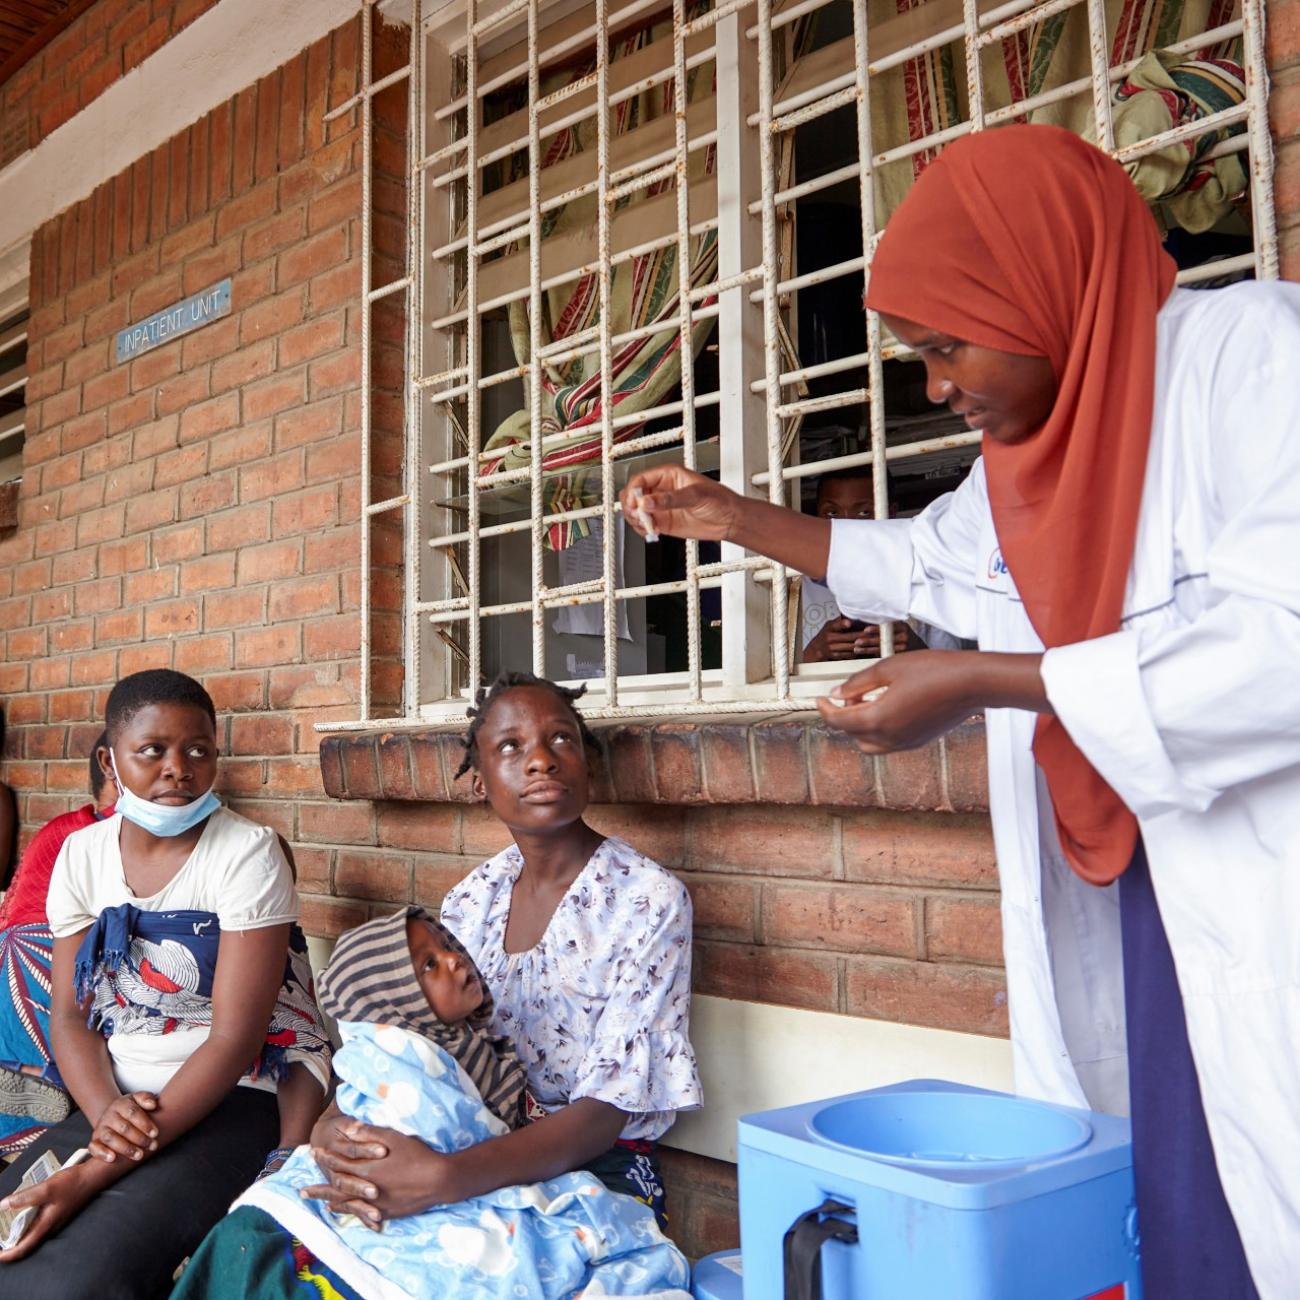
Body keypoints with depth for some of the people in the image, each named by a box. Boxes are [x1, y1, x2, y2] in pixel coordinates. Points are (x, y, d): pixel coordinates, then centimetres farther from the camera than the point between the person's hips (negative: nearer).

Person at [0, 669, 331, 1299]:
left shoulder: (247, 852, -12)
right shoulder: (81, 853, 5)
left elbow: (235, 1037, -16)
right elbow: (68, 1015, 4)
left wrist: (97, 1174, -22)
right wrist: (106, 1113, -18)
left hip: (222, 1100, -5)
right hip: (111, 1100, 5)